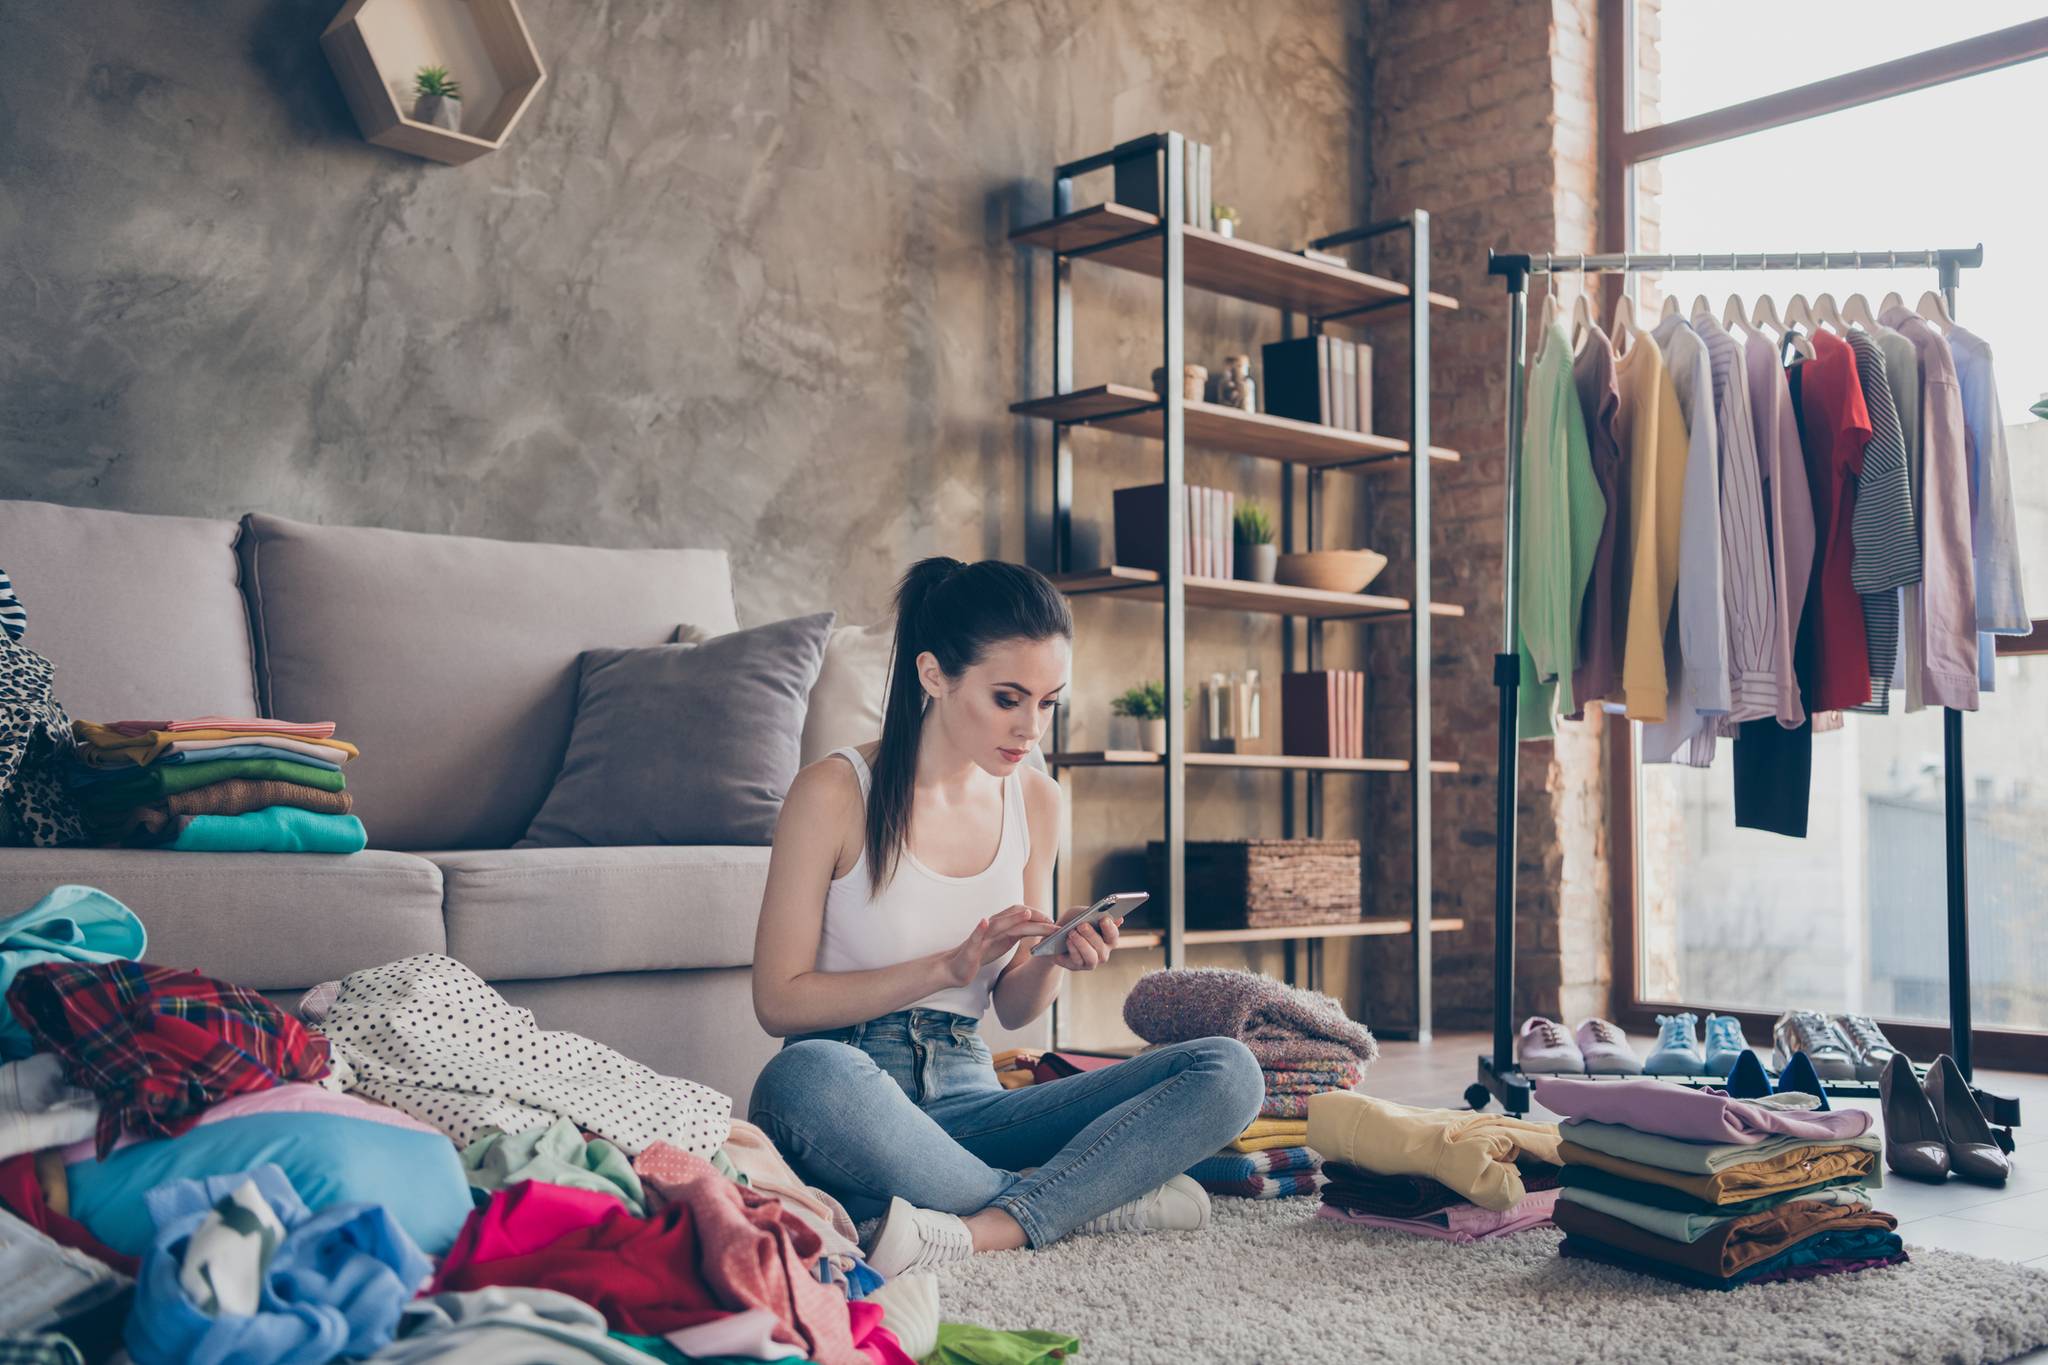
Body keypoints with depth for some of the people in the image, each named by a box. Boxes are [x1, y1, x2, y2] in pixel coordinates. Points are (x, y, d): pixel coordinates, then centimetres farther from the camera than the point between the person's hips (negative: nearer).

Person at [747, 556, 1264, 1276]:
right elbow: (778, 1000, -9)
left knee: (1228, 1071, -15)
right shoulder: (835, 792, -7)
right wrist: (950, 966, -17)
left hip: (966, 1100, 5)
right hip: (847, 1109, -4)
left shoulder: (1035, 799, 9)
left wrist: (1055, 961, -8)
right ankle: (1091, 1199, -23)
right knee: (808, 1075, -42)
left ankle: (985, 1230, -30)